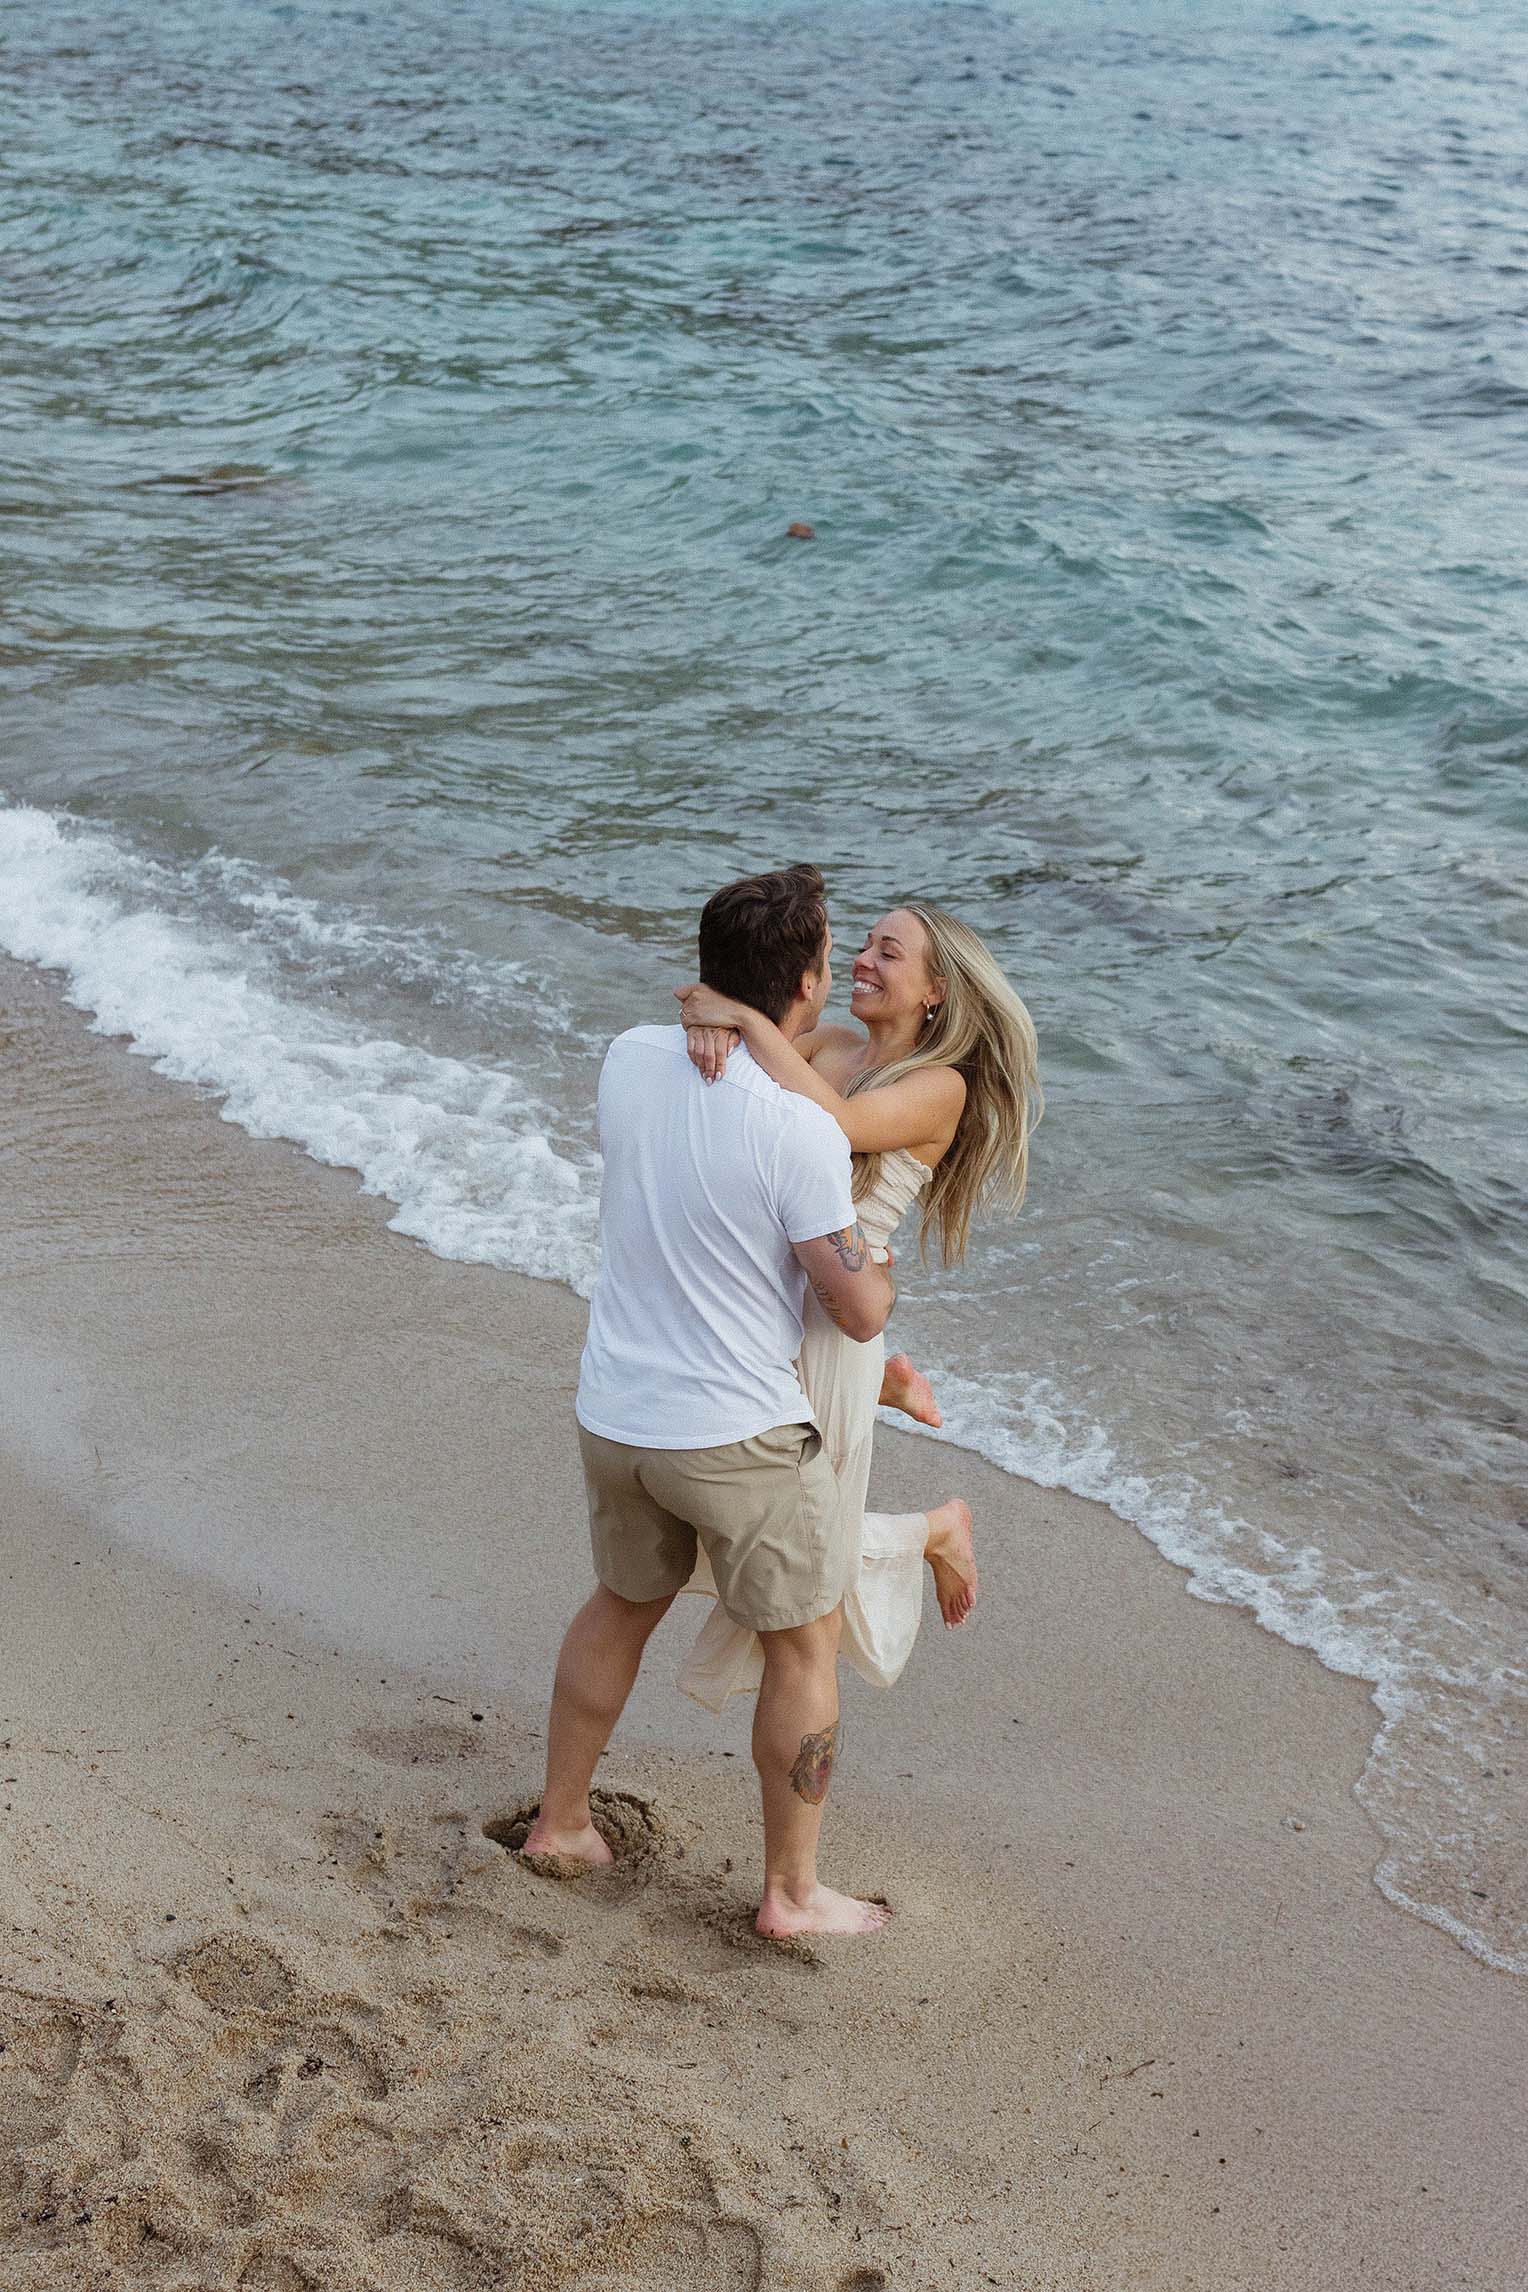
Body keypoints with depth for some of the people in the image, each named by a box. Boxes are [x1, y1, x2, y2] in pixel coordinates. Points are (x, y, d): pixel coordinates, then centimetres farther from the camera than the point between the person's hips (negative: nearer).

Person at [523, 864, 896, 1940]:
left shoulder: (631, 1057, -5)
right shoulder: (803, 1133, -24)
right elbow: (862, 1312, -16)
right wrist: (874, 1243, 7)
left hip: (615, 1414, 6)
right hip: (739, 1438, -6)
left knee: (624, 1604, 29)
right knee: (806, 1647, 15)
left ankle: (560, 1820, 43)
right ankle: (793, 1892, 25)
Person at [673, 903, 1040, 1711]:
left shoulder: (941, 1088, -15)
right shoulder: (829, 1044, 4)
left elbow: (836, 1123, -32)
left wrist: (745, 1018, -29)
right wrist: (710, 1026, -29)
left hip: (826, 1320, -7)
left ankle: (938, 1530, 35)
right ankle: (888, 1387, 41)